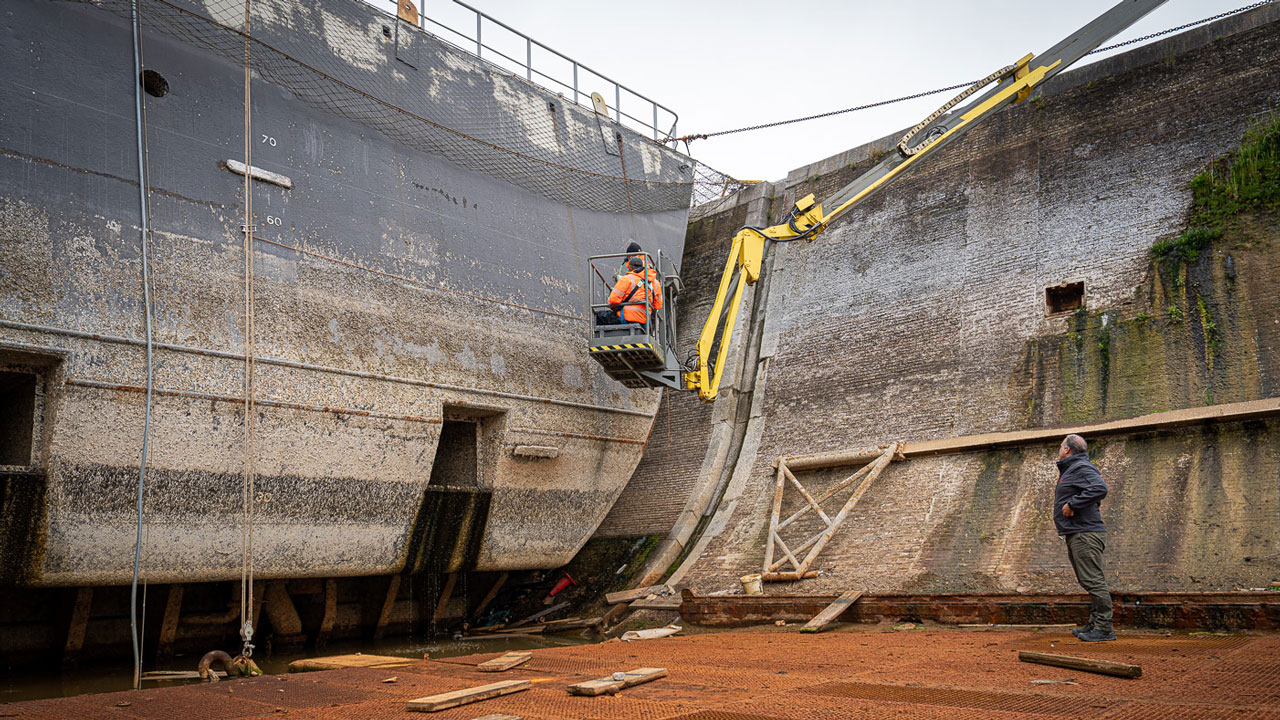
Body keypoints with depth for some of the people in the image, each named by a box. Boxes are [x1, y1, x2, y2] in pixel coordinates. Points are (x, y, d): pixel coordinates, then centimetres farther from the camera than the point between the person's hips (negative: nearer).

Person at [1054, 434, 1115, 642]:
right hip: (1076, 535, 11)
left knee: (1093, 581, -9)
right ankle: (1095, 624, 19)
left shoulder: (1082, 468, -11)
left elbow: (1100, 489, -27)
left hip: (1086, 534, -11)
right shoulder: (1070, 470, 22)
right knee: (1089, 582, 13)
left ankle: (1104, 628, -6)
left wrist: (1072, 504, -23)